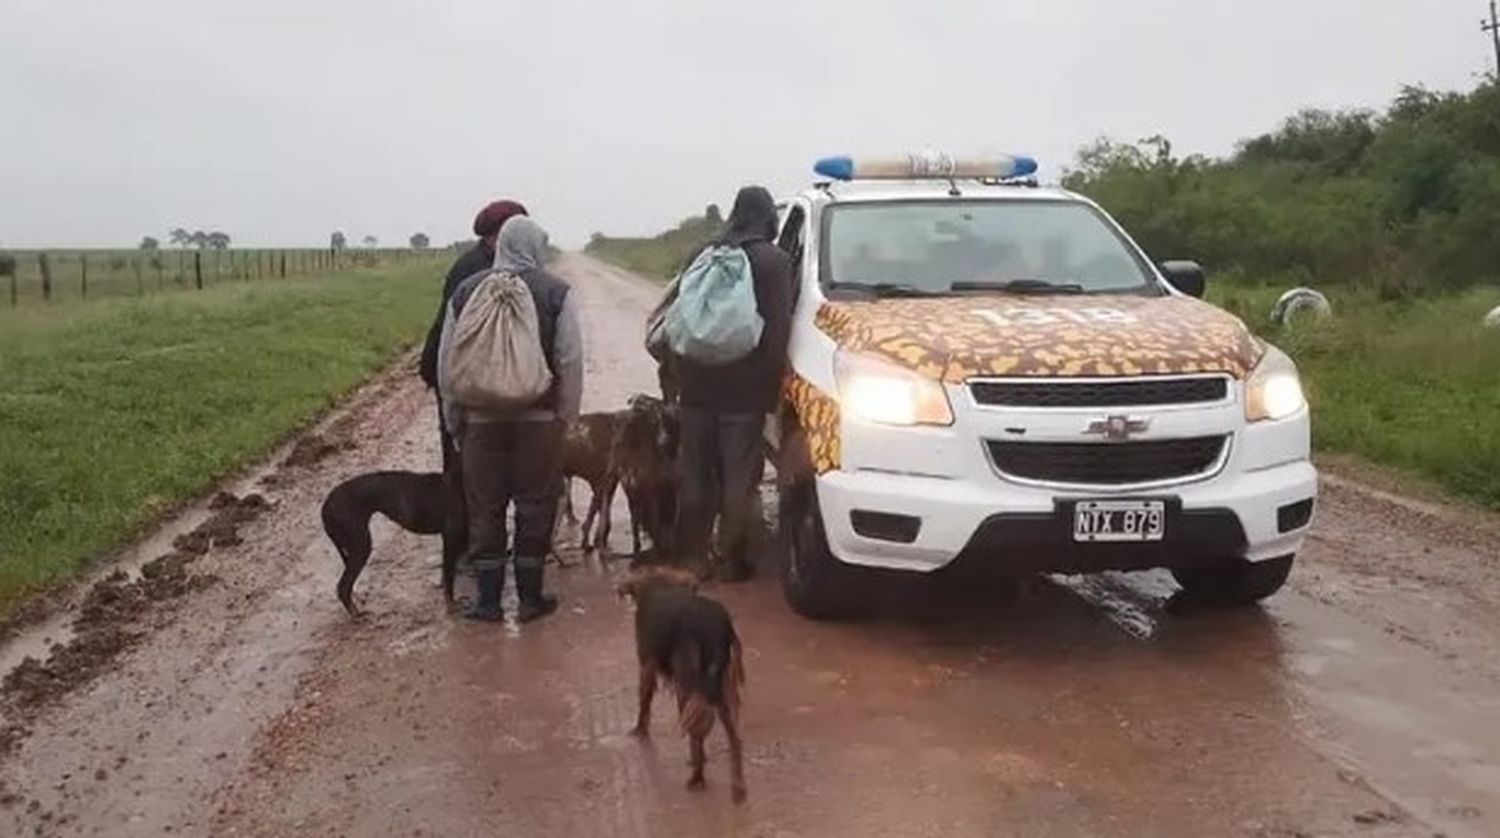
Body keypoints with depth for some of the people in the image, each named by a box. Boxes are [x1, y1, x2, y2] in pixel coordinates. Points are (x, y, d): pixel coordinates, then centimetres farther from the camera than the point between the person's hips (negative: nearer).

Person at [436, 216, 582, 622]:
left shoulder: (466, 291, 3)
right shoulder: (557, 292, -5)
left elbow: (446, 363, 6)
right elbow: (571, 362, -7)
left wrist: (454, 420, 14)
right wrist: (566, 417, 2)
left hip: (481, 418, 2)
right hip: (540, 418, -2)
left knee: (484, 508, 10)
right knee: (535, 507, 8)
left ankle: (488, 600, 15)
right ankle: (530, 597, 15)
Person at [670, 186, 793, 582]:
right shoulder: (774, 261, -4)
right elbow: (778, 330, -10)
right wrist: (771, 387, -4)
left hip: (697, 384, 4)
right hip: (744, 388, -4)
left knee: (695, 475, 12)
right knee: (740, 477, 4)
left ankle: (690, 555, 18)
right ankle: (729, 559, 6)